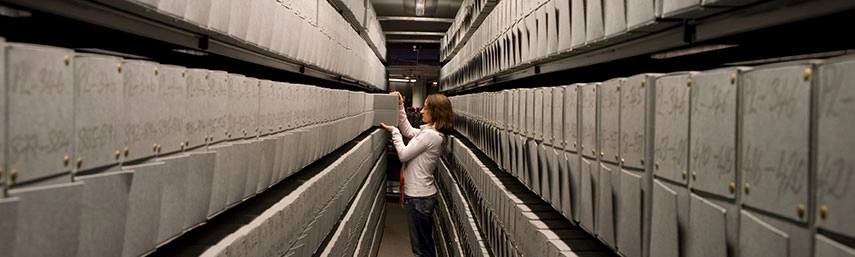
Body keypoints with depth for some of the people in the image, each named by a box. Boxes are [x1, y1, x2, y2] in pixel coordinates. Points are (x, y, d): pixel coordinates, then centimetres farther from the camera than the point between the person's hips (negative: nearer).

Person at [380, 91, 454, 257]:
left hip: (418, 197, -10)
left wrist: (393, 131, -6)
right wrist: (400, 107, 15)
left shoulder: (430, 135, -22)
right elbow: (408, 131, 23)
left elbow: (403, 154, -18)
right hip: (423, 194, 10)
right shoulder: (430, 131, 8)